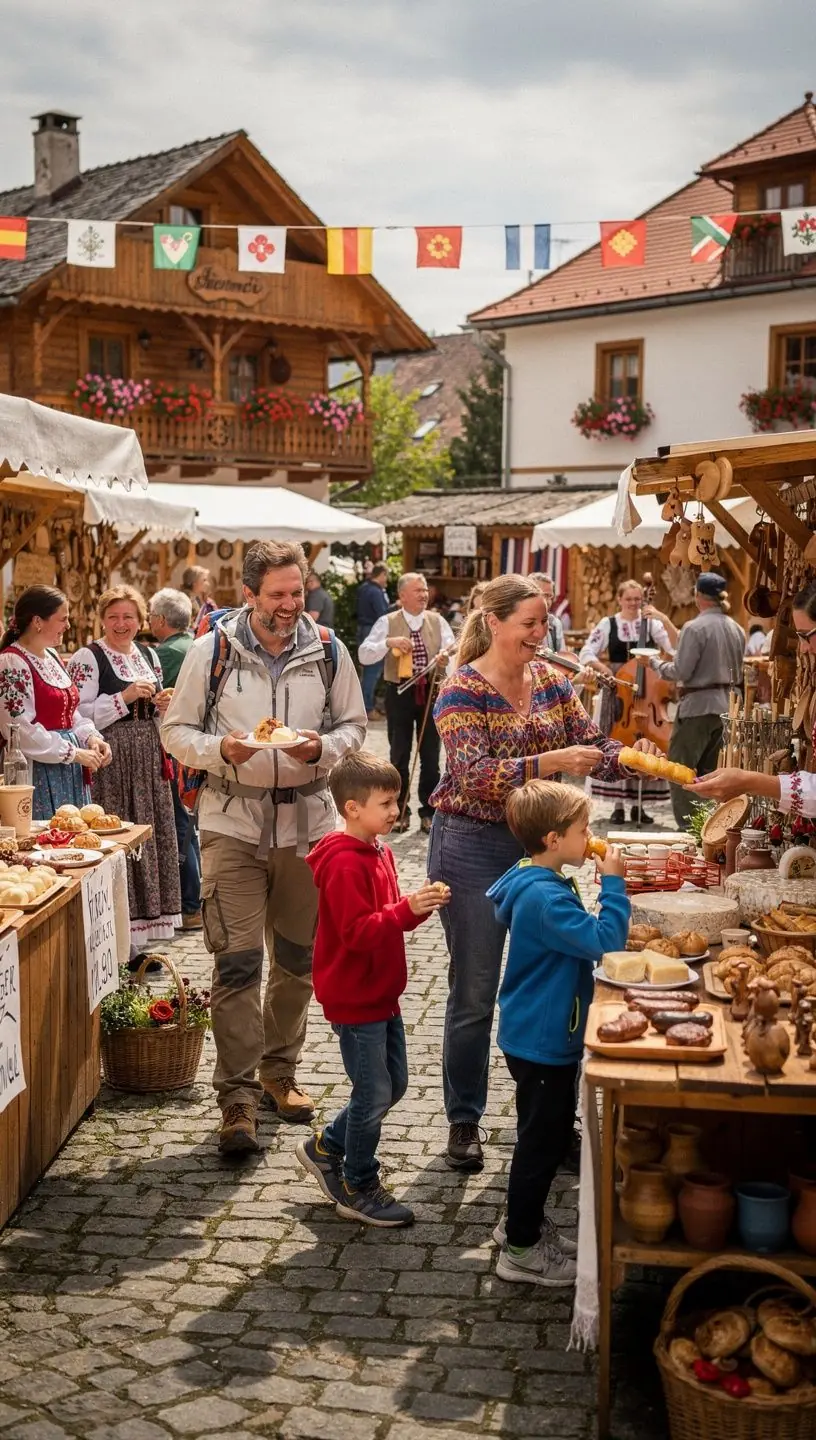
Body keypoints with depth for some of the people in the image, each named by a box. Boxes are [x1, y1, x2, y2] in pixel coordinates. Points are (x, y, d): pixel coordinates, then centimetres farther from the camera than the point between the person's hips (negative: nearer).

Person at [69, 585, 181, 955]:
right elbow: (79, 715, -15)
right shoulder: (87, 658, -5)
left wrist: (163, 705, 4)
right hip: (111, 763, -7)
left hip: (149, 760, 7)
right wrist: (125, 696, -18)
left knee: (152, 837, 7)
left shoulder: (149, 655, 16)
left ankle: (143, 926, 17)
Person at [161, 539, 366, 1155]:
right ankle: (238, 1095, 0)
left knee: (298, 958, 13)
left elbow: (354, 724, 10)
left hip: (308, 820, 3)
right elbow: (176, 730, 1)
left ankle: (280, 1070, 32)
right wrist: (219, 750, -19)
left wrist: (324, 747, -12)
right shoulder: (213, 650, -4)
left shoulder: (328, 650, 2)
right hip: (233, 820, -3)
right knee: (237, 961, -8)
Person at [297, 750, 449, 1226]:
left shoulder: (378, 852, 10)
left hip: (382, 994, 10)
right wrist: (406, 909, -33)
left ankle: (325, 1149, 31)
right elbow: (357, 933, -26)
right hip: (354, 999, -10)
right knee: (374, 1093, -1)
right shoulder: (344, 864, -21)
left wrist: (418, 906, 0)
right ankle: (359, 1190, 15)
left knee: (393, 1084, 16)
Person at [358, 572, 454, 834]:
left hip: (431, 692, 2)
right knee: (399, 755, 7)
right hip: (400, 693, -1)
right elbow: (364, 656, -8)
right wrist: (388, 642, -23)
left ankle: (428, 812, 18)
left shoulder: (437, 621, 5)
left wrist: (446, 657, -27)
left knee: (430, 755, 7)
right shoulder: (387, 622, -1)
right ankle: (400, 812, 18)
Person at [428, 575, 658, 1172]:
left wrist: (630, 755, -19)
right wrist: (549, 763, -38)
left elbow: (592, 746, 3)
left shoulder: (552, 680, 4)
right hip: (473, 848, -5)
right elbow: (473, 775, -25)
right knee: (474, 993, 4)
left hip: (540, 843, 5)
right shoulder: (462, 691, -14)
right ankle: (464, 1121, 20)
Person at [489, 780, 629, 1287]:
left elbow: (584, 941, 18)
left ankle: (525, 1222, 37)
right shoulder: (546, 897, -27)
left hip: (544, 1035, 10)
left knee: (549, 1135, 22)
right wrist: (614, 884, -24)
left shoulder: (540, 885, 7)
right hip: (542, 1041, -10)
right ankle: (521, 1250, 15)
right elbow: (603, 942, -30)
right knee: (542, 1140, 2)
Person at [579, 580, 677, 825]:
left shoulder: (652, 624, 1)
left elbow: (676, 648, -11)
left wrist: (664, 619, -19)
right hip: (616, 691, 0)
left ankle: (638, 805, 11)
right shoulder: (608, 624, 2)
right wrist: (603, 669, -17)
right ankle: (618, 805, 9)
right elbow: (587, 654, -1)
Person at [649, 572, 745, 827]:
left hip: (698, 706, -7)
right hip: (727, 706, 7)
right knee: (709, 770, 15)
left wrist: (655, 663, 1)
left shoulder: (695, 627, -14)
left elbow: (681, 672, -15)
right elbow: (739, 673, 15)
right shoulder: (736, 629, 7)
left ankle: (688, 827, -3)